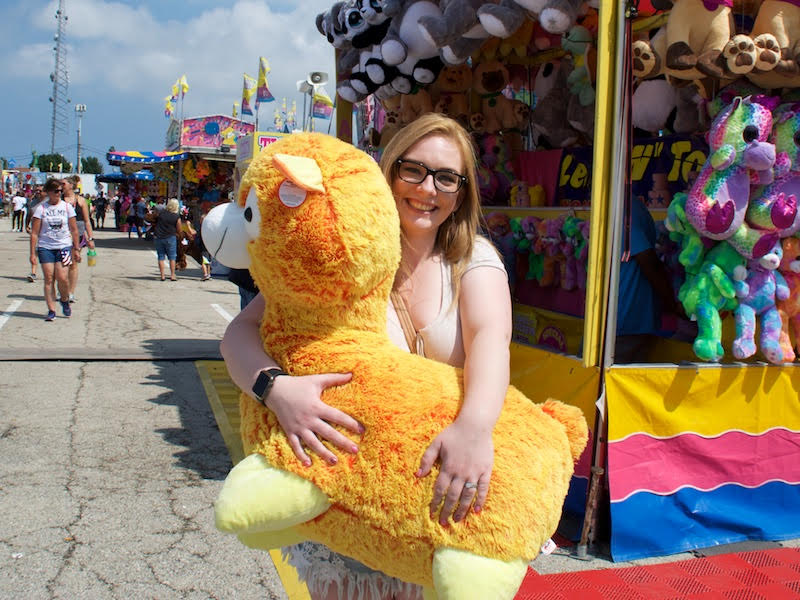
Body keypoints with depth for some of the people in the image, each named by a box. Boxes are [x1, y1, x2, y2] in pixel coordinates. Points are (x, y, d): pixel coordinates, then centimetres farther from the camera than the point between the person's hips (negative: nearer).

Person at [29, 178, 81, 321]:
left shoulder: (67, 207, 4)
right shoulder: (41, 208, 1)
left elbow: (74, 230, 9)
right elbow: (34, 232, 1)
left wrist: (76, 249, 7)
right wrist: (33, 253, -3)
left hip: (64, 246, 0)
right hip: (45, 247, 0)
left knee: (62, 277, -11)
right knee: (48, 278, -2)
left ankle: (64, 301, 17)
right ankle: (51, 310, 4)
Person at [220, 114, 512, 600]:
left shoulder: (474, 259, -2)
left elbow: (490, 335, -22)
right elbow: (241, 330, -13)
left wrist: (475, 423, -42)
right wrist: (275, 386, -36)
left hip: (443, 490, 1)